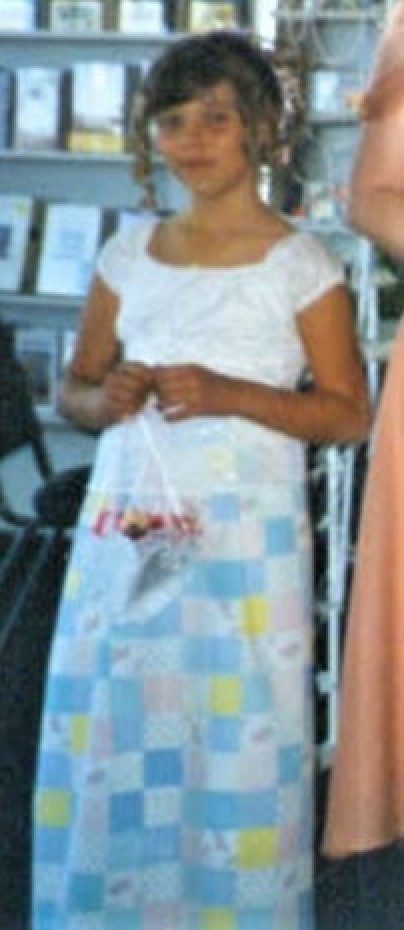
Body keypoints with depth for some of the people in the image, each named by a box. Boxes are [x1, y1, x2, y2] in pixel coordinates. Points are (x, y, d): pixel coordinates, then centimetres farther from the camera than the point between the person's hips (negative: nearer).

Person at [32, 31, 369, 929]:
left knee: (235, 757, -3)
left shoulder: (299, 264, -2)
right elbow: (73, 386, 16)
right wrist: (104, 399, -7)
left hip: (244, 549, -4)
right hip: (125, 542, 4)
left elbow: (350, 413, -2)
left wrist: (228, 395, -15)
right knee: (105, 748, 4)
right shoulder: (129, 252, 10)